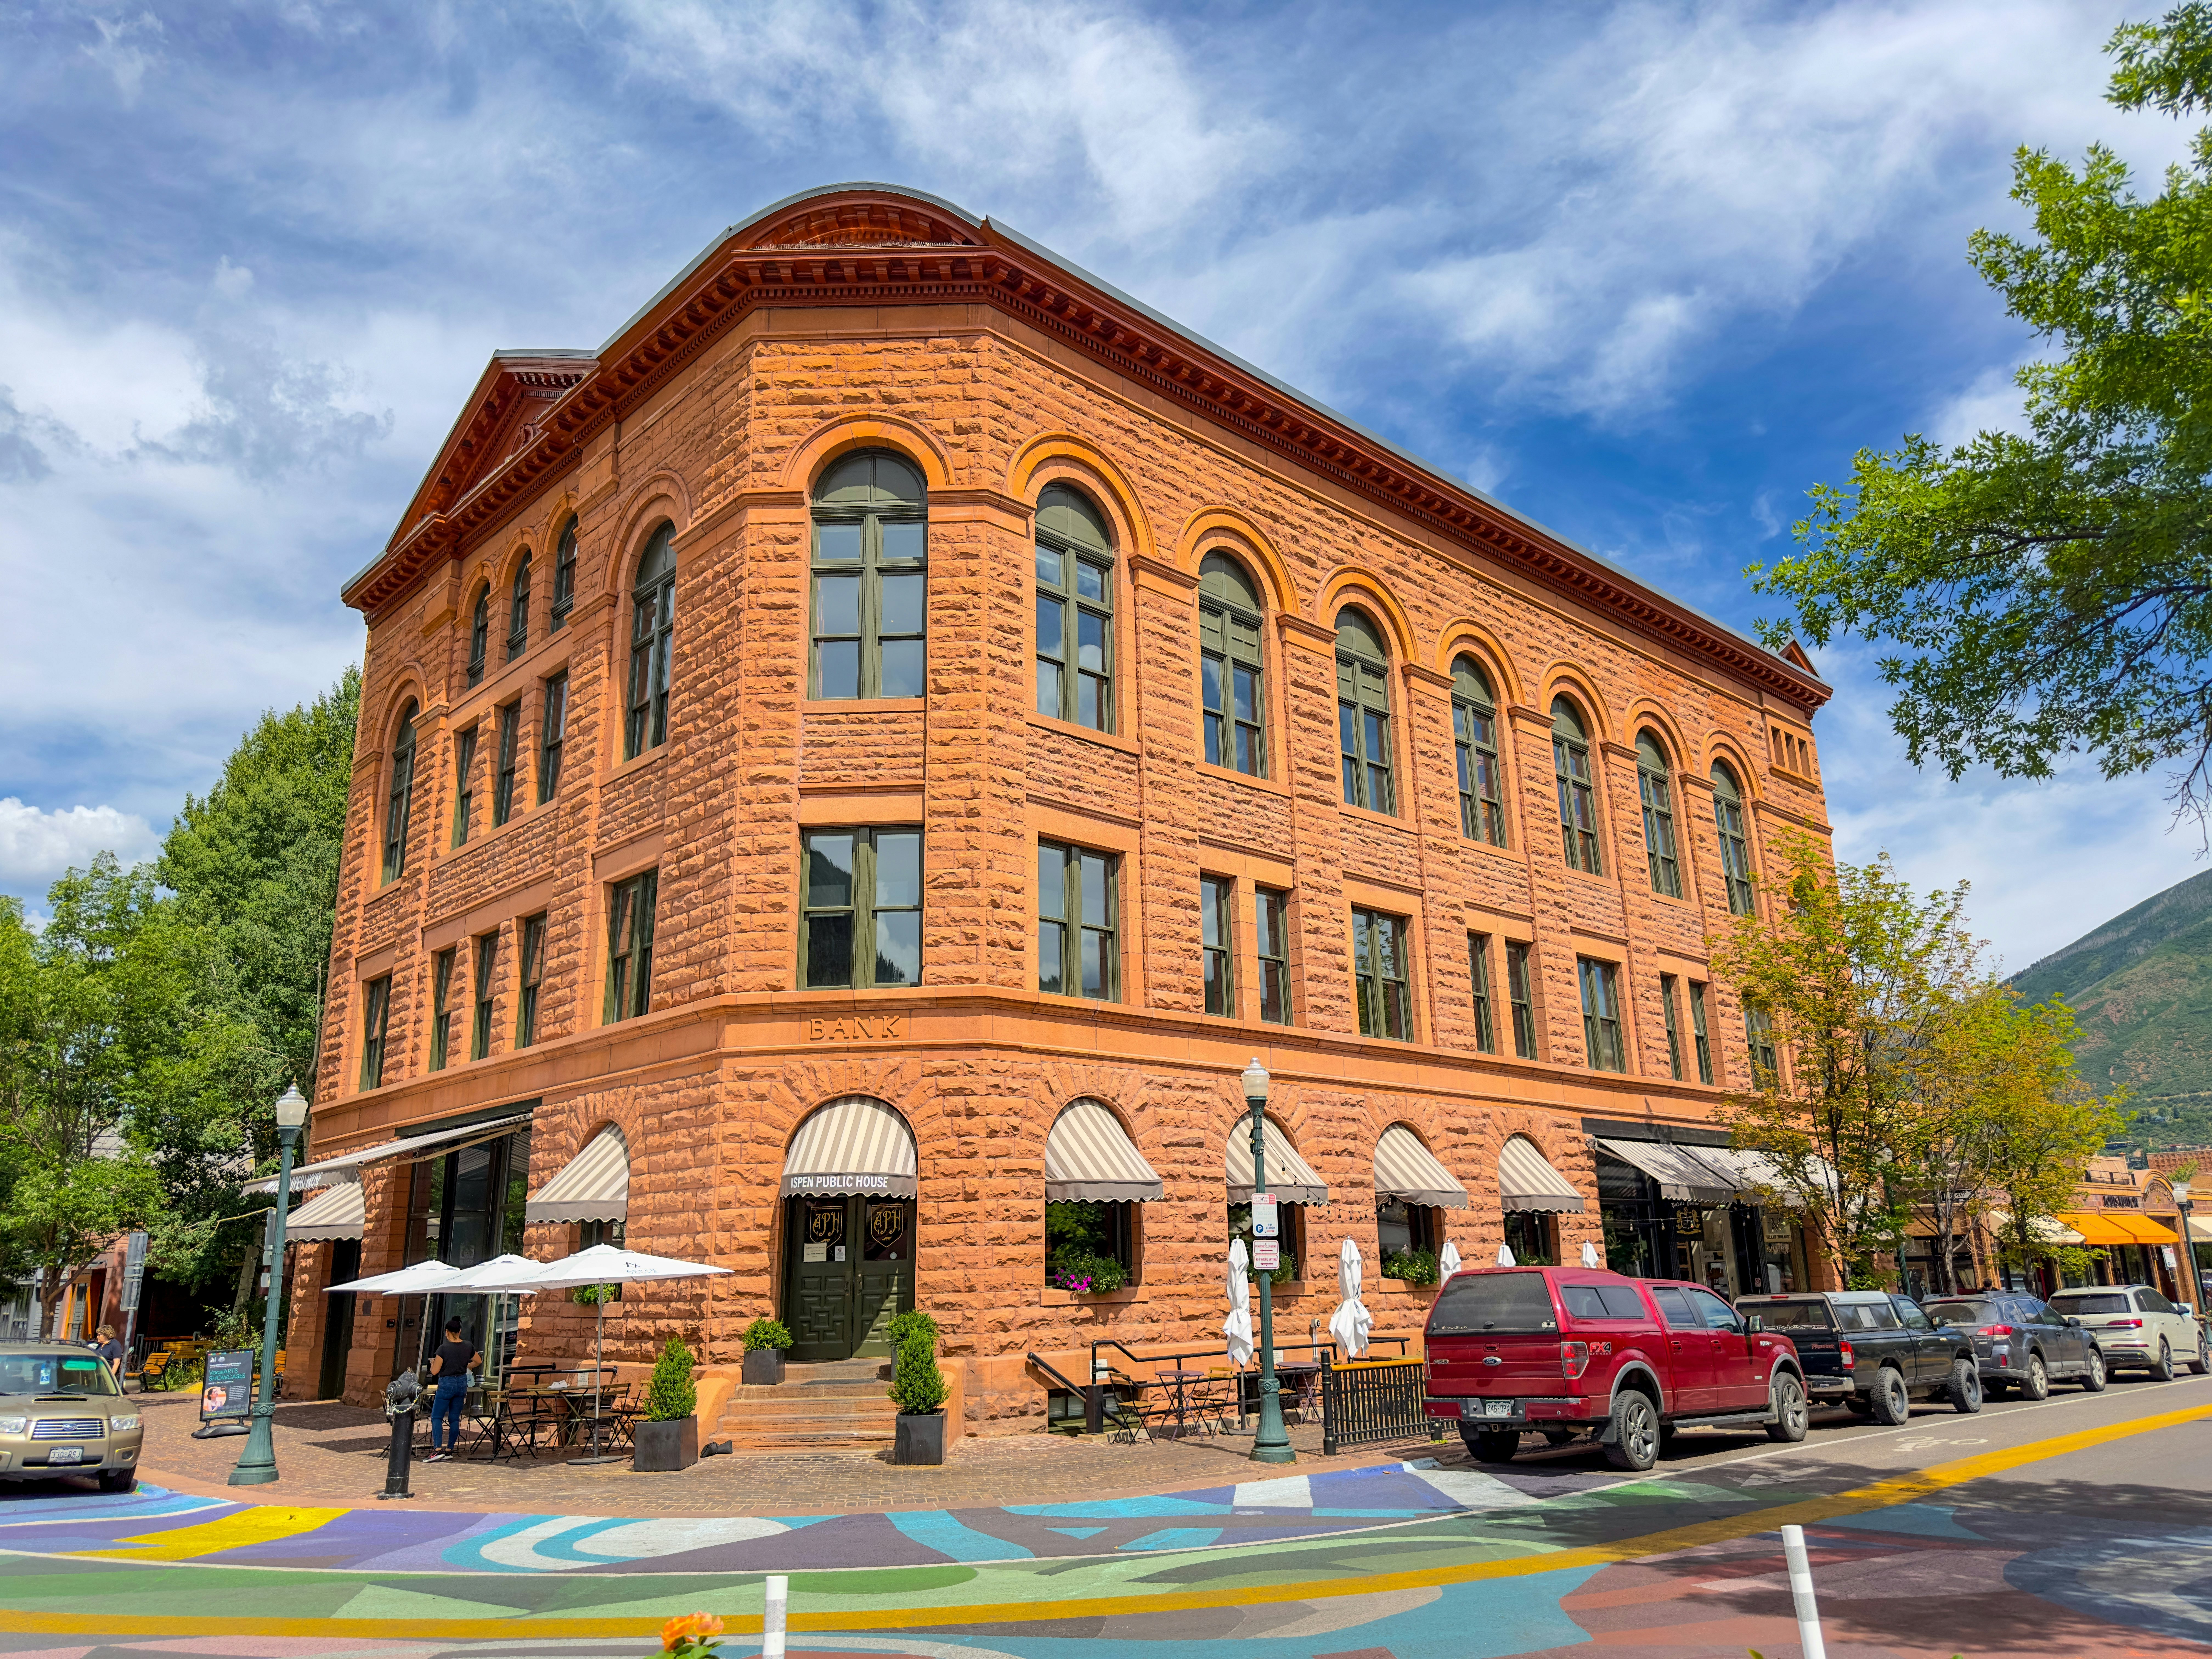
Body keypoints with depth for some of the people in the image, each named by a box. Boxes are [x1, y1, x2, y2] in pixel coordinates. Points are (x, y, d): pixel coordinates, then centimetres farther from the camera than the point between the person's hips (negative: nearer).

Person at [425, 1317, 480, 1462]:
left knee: (437, 1417, -1)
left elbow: (435, 1372, -14)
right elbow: (479, 1361, 18)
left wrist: (433, 1363, 7)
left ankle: (437, 1449, -14)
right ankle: (450, 1450, 13)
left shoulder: (443, 1348, -15)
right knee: (455, 1418, 11)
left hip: (447, 1384, -5)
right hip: (462, 1384, 5)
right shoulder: (468, 1347, 1)